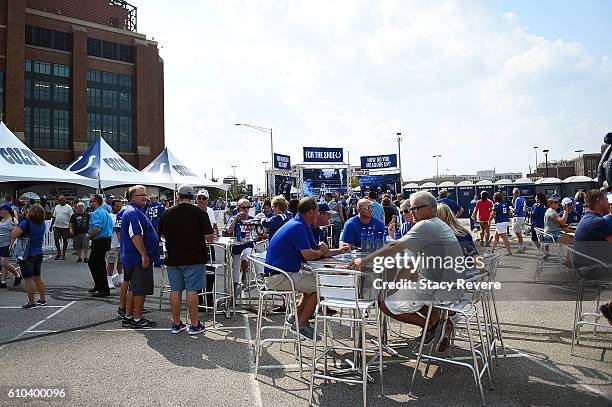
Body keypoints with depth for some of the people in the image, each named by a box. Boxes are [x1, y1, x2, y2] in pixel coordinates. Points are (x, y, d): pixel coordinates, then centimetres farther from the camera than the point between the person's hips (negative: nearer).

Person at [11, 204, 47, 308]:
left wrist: (16, 226, -3)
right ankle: (42, 299, 22)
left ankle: (31, 302, 6)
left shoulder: (26, 223, -18)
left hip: (27, 255, -6)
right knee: (37, 278, 16)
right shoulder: (42, 224, 2)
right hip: (39, 254, 6)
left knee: (29, 279, 1)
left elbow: (13, 235, -19)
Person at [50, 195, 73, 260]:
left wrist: (70, 227, -12)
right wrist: (51, 225, 11)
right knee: (56, 240, 3)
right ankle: (59, 253, 18)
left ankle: (63, 255, 13)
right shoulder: (56, 207, 10)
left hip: (65, 227, -4)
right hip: (57, 226, 4)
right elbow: (54, 216, 15)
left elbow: (71, 218, -7)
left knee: (65, 240, 4)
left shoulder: (69, 207, -5)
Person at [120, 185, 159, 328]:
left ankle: (128, 317, 23)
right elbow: (135, 235, -25)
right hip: (139, 259, -11)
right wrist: (144, 255, -24)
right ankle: (138, 319, 6)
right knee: (140, 290, -2)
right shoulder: (133, 212, -17)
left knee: (133, 288, 16)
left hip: (130, 258, 11)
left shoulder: (133, 211, 18)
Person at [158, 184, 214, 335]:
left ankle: (176, 324, 19)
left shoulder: (168, 213, 2)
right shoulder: (200, 213, -8)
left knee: (175, 291, 9)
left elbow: (162, 234, 13)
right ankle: (195, 325, 8)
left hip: (173, 258, 3)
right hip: (194, 258, -3)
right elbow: (209, 238, -9)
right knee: (192, 290, 0)